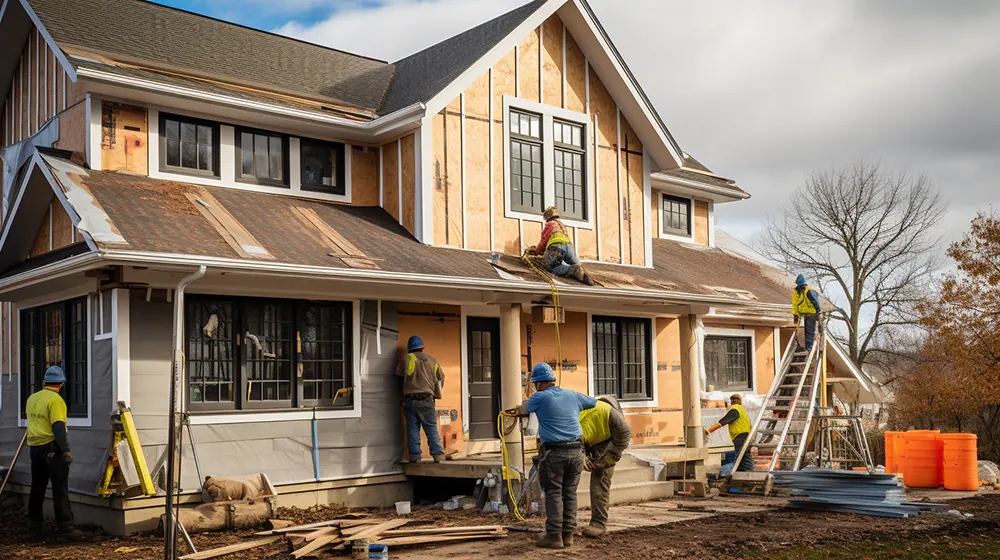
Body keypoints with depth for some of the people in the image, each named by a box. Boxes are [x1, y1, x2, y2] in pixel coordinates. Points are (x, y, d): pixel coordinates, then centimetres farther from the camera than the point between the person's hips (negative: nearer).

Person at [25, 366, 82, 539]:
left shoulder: (32, 399, 10)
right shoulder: (56, 400, -14)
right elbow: (58, 426, -22)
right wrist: (66, 450, -25)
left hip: (35, 447, 8)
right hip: (52, 448, -8)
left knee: (37, 487, 17)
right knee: (60, 489, -6)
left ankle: (34, 524, 25)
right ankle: (65, 526, -8)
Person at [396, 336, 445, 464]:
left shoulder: (408, 358, 2)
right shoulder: (432, 360, 10)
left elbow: (398, 372, 14)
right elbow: (441, 377, 20)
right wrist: (436, 390, 36)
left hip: (410, 399, 0)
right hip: (426, 400, 0)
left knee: (412, 429, 5)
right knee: (431, 428, 2)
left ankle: (415, 457, 2)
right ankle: (438, 454, -9)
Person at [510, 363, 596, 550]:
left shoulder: (539, 398, -4)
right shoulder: (573, 396, 10)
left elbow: (523, 410, 15)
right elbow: (595, 404, 27)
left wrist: (519, 409, 39)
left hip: (553, 452, -5)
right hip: (576, 451, 5)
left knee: (553, 494, 2)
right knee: (570, 493, 10)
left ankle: (554, 536, 2)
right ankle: (568, 534, 13)